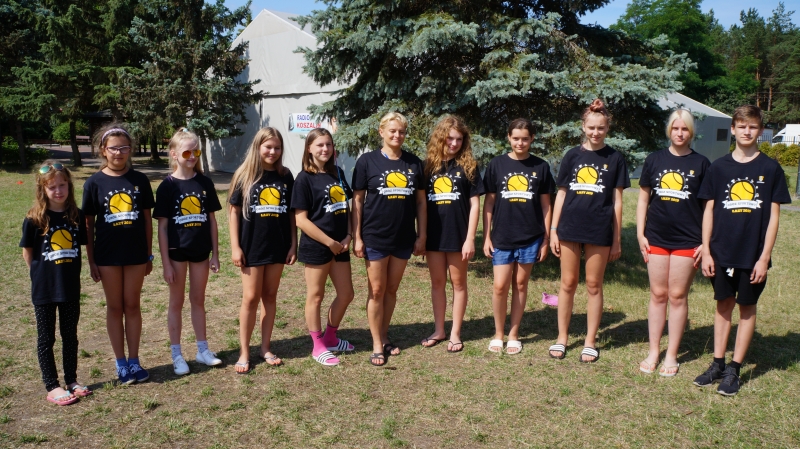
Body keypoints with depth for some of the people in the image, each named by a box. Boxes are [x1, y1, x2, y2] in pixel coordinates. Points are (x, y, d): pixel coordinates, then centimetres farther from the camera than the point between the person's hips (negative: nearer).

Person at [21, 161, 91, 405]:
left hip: (71, 287, 3)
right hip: (44, 289, -3)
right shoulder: (34, 219, -10)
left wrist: (69, 271, 4)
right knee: (46, 338, 8)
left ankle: (72, 380, 26)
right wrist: (40, 273, 0)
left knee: (70, 335, 14)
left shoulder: (77, 216, -2)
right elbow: (27, 251, 0)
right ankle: (52, 387, 17)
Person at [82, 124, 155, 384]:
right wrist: (91, 260, -2)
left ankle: (134, 361, 20)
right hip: (108, 254, -1)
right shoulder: (95, 183, -3)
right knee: (115, 307, 9)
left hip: (136, 253, 1)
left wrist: (149, 254, 4)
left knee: (132, 305, 9)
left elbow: (147, 218, 5)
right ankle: (121, 363, 19)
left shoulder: (139, 180, 0)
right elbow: (89, 224, 0)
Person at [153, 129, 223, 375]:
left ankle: (202, 350, 26)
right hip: (177, 251, -3)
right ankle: (177, 355, 19)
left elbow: (211, 219, 5)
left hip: (200, 250, 3)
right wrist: (166, 262, -9)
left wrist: (215, 253, 3)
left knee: (198, 300, 14)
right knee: (176, 302, 9)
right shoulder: (168, 186, -7)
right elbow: (162, 226, -6)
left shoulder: (205, 183, 1)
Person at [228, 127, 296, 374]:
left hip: (278, 246, 3)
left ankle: (265, 348, 21)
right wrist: (235, 246, -8)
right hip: (252, 246, -3)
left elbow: (291, 213, 7)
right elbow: (233, 211, -3)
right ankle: (244, 353, 12)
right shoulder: (245, 176, -4)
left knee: (270, 296, 11)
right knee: (251, 298, 1)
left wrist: (293, 244, 3)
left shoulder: (285, 177, 3)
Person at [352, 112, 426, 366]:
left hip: (404, 238, 3)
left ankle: (384, 336, 28)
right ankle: (377, 345, 13)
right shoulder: (367, 161, -4)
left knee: (392, 290, 13)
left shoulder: (414, 163, 4)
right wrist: (357, 237, -8)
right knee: (377, 290, 3)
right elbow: (357, 200, -4)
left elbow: (420, 201, 8)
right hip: (375, 237, -3)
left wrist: (422, 236, 3)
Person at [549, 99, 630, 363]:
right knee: (568, 283, 7)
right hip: (570, 228, 1)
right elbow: (561, 194, 7)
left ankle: (590, 342, 18)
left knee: (594, 285, 6)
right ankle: (562, 338, 19)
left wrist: (617, 239, 1)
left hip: (599, 231, -1)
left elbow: (617, 201, 3)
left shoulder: (614, 158, 2)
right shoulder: (572, 156, 6)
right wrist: (553, 230, 3)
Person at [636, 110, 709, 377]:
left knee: (678, 296, 4)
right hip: (656, 238, 2)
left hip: (687, 240, -1)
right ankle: (653, 351, 18)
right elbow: (643, 199, 8)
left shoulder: (701, 164, 0)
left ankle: (672, 355, 16)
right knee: (658, 294, 8)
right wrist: (640, 234, 1)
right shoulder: (654, 160, 4)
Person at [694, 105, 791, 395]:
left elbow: (773, 216, -2)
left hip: (753, 254, -1)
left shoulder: (770, 169, -1)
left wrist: (765, 257, -7)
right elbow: (708, 210, 4)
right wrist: (706, 251, -1)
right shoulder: (719, 167, 3)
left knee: (747, 308, 8)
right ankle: (717, 365, 22)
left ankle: (734, 370, 17)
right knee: (723, 305, 11)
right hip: (722, 252, 2)